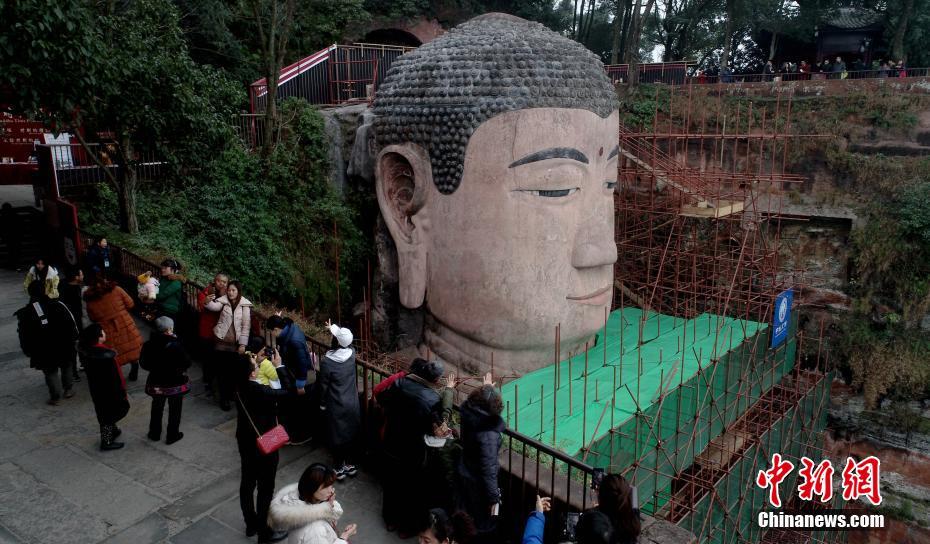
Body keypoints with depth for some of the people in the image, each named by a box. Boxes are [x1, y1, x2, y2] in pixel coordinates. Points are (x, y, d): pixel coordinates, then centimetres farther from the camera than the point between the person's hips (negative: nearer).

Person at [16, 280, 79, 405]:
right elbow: (71, 323, -6)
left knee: (50, 372, 14)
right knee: (66, 366, 21)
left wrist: (28, 351, 10)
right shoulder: (57, 305, -9)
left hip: (42, 351, 1)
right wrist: (74, 338, 7)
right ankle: (68, 390, 27)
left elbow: (24, 336, 1)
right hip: (63, 346, 0)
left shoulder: (24, 313, -3)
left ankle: (55, 397, 15)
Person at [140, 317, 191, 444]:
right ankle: (172, 436, 25)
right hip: (175, 384, -4)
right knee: (174, 410, 15)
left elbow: (143, 363, -1)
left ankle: (155, 433, 37)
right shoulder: (176, 345, -25)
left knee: (157, 408, 24)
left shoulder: (149, 344, -13)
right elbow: (187, 363, -19)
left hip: (156, 383, 4)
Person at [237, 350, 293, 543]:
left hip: (246, 442, 8)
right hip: (263, 446, -8)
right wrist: (279, 366, -15)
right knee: (266, 488, 8)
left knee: (247, 483, 20)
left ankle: (251, 523, 37)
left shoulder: (240, 386, -9)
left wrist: (255, 361, 2)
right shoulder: (259, 391, -32)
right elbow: (288, 390, -21)